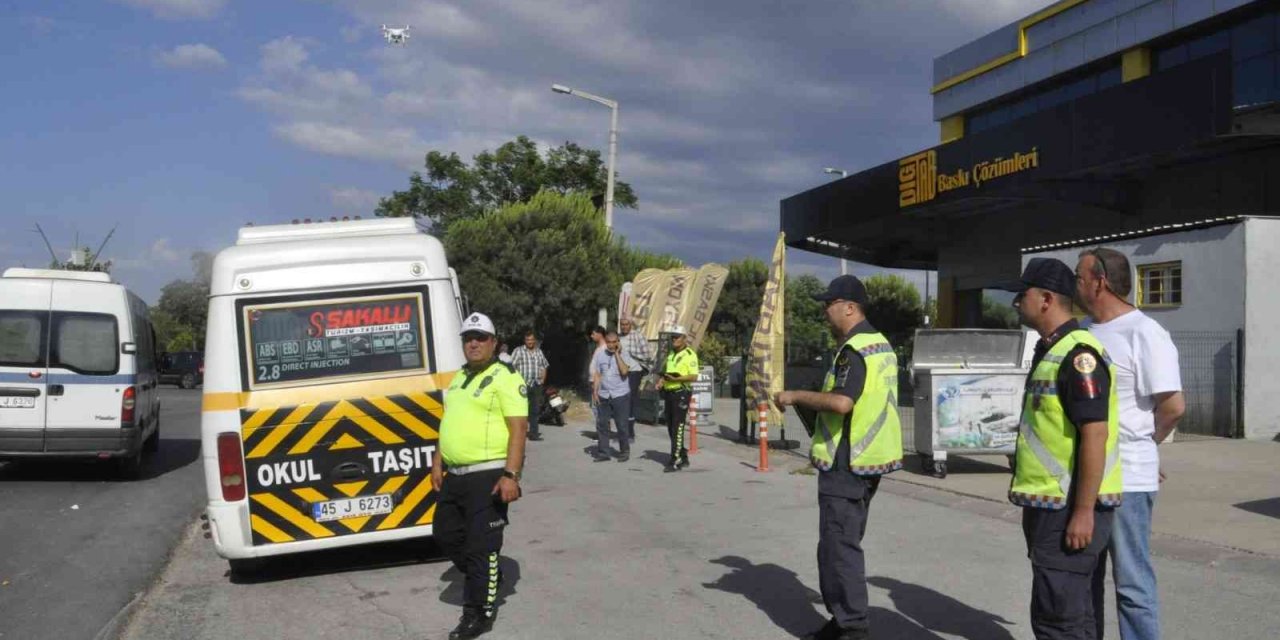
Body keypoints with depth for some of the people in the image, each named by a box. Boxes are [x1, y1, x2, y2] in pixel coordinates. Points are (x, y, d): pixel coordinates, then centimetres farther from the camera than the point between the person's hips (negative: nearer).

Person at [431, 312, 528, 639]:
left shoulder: (505, 377, -10)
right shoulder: (459, 378, 17)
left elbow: (518, 429, -16)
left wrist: (510, 474, -23)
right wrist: (437, 463, 19)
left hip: (488, 476, -9)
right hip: (455, 475, 9)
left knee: (481, 546, -2)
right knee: (447, 536, 16)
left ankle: (479, 614, 11)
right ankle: (487, 577, 37)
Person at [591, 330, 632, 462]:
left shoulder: (622, 354, -5)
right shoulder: (600, 354, 5)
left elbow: (624, 371, -20)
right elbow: (596, 374, 10)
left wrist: (617, 353, -15)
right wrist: (595, 391, 3)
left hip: (620, 395, -3)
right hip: (603, 395, 3)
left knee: (621, 425, 2)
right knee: (601, 424, 4)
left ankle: (624, 452, 16)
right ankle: (602, 452, 13)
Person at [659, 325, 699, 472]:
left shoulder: (690, 354, -8)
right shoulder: (671, 354, 18)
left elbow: (694, 376, -16)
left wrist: (676, 379, -24)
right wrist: (662, 381, 6)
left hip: (681, 393, -8)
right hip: (669, 393, 8)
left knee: (677, 427, -9)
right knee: (671, 427, 11)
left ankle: (675, 461, -8)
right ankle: (683, 457, 23)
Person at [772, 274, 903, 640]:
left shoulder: (854, 349, -17)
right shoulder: (881, 344, 14)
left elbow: (841, 402, -29)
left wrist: (797, 396, -17)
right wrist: (809, 401, 18)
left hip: (846, 463, -10)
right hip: (869, 459, 10)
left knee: (839, 546, -4)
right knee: (847, 542, 17)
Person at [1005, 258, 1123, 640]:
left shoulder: (1077, 354, -17)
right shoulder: (1049, 351, 14)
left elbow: (1094, 434, -22)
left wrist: (1083, 512, -23)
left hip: (1070, 509, -10)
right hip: (1051, 506, 10)